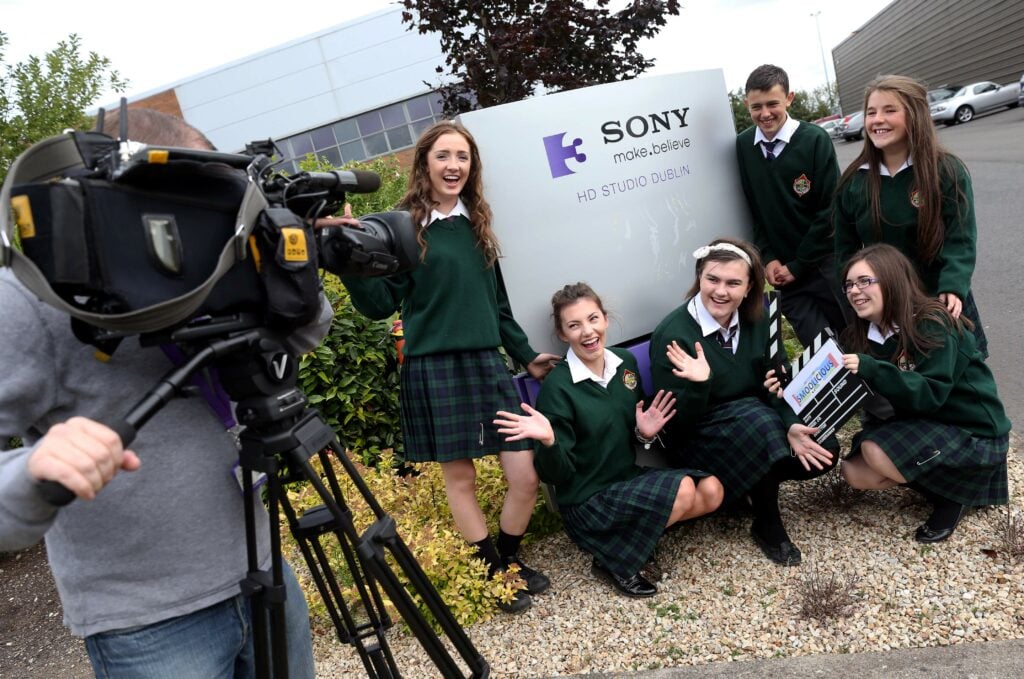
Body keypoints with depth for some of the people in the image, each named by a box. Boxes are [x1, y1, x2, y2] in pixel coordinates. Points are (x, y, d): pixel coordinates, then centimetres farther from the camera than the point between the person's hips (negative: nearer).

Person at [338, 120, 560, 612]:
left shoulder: (476, 222, 13)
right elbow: (380, 305, -7)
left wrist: (526, 354, 21)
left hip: (487, 362, 5)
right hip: (433, 367, -4)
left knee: (526, 475, 1)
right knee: (459, 477, 5)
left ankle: (510, 559, 26)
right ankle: (493, 573, 25)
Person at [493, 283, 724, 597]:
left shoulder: (626, 362, 0)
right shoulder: (557, 387, -18)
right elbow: (557, 474, -16)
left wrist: (645, 433, -8)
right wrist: (548, 441, -36)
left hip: (629, 478, 7)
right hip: (587, 500, -6)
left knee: (711, 490, -9)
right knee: (683, 491, -23)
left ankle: (633, 534, 4)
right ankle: (616, 560, -4)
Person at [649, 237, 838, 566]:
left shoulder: (758, 318, -6)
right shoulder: (672, 335, -22)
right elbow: (675, 423, -20)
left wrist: (790, 425, -24)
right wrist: (697, 385, -39)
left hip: (757, 416, 6)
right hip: (700, 437, -5)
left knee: (822, 449, -15)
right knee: (760, 421, -34)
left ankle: (760, 483, 12)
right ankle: (767, 524, -12)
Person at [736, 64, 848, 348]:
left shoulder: (815, 139, -9)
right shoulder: (743, 145, 1)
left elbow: (830, 210, -10)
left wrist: (797, 266, -9)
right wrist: (768, 258, -2)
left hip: (827, 265, -2)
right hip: (784, 272, 2)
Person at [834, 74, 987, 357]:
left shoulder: (948, 171, -10)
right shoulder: (854, 180, -1)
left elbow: (960, 241, -14)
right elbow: (846, 249, 6)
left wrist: (952, 290, -29)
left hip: (940, 307, -2)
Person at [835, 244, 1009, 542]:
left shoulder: (934, 326, -23)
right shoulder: (865, 335, -3)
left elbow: (931, 394, -32)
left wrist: (870, 369, -43)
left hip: (972, 432, -7)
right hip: (920, 426, 7)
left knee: (876, 451, -27)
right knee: (854, 473, -4)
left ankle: (954, 491, -2)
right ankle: (934, 478, 12)